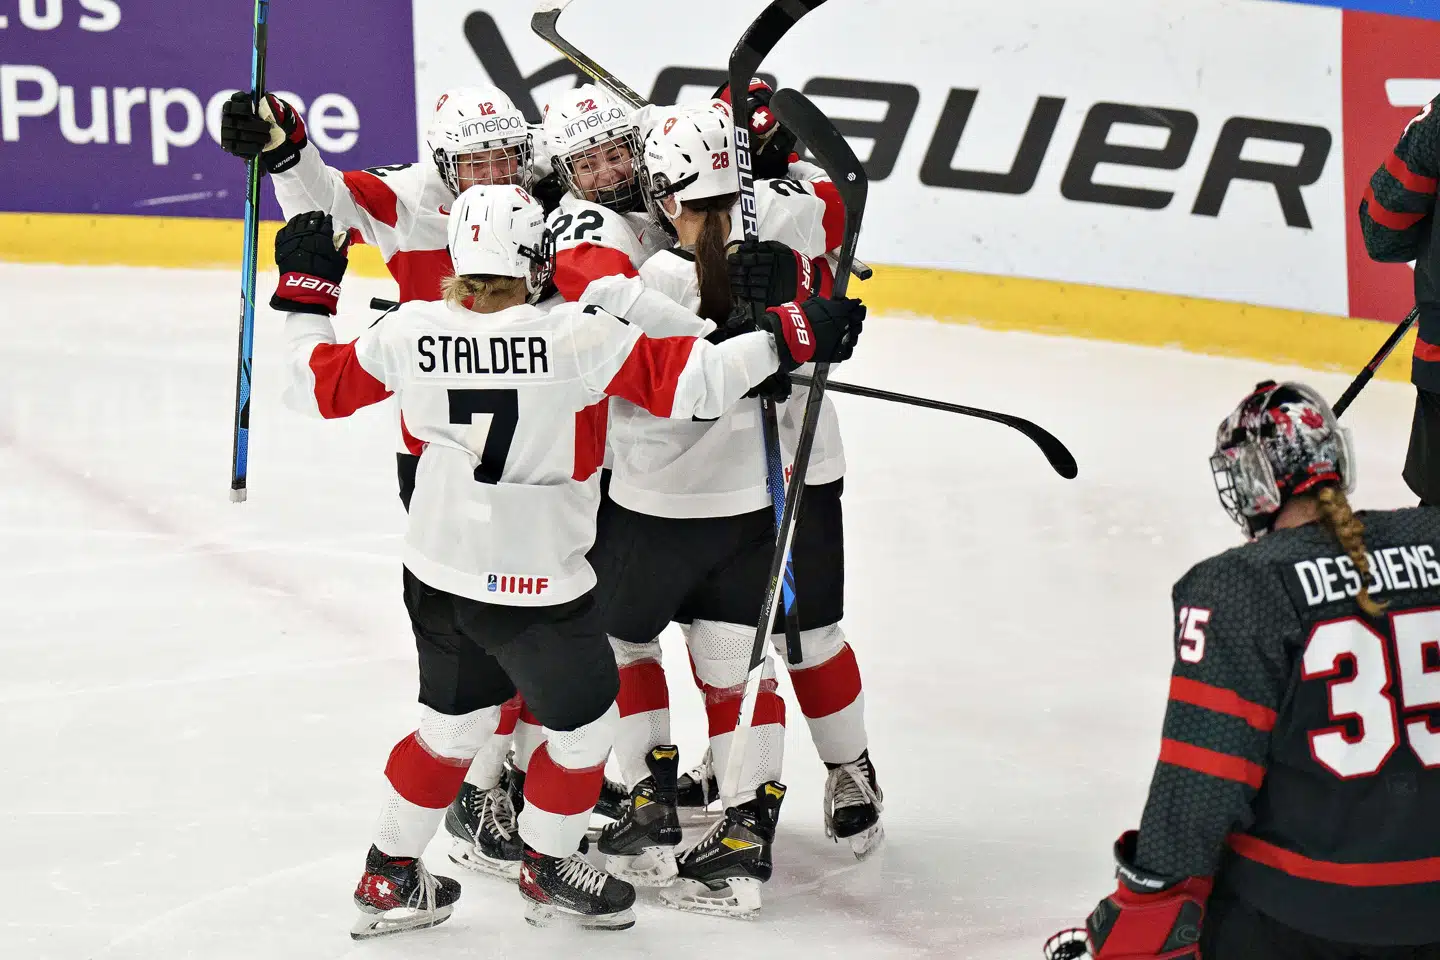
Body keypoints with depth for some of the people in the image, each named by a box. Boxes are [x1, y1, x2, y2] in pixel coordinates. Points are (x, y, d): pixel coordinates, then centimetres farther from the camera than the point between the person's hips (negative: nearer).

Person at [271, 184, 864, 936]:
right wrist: (785, 339, -13)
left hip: (437, 573, 6)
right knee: (584, 724, 18)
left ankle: (389, 878, 34)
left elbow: (318, 386, 4)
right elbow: (684, 382, -22)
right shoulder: (576, 336, -22)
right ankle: (548, 873, 34)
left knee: (452, 724, 26)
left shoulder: (408, 331, -9)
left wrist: (307, 290, 17)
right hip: (533, 586, -6)